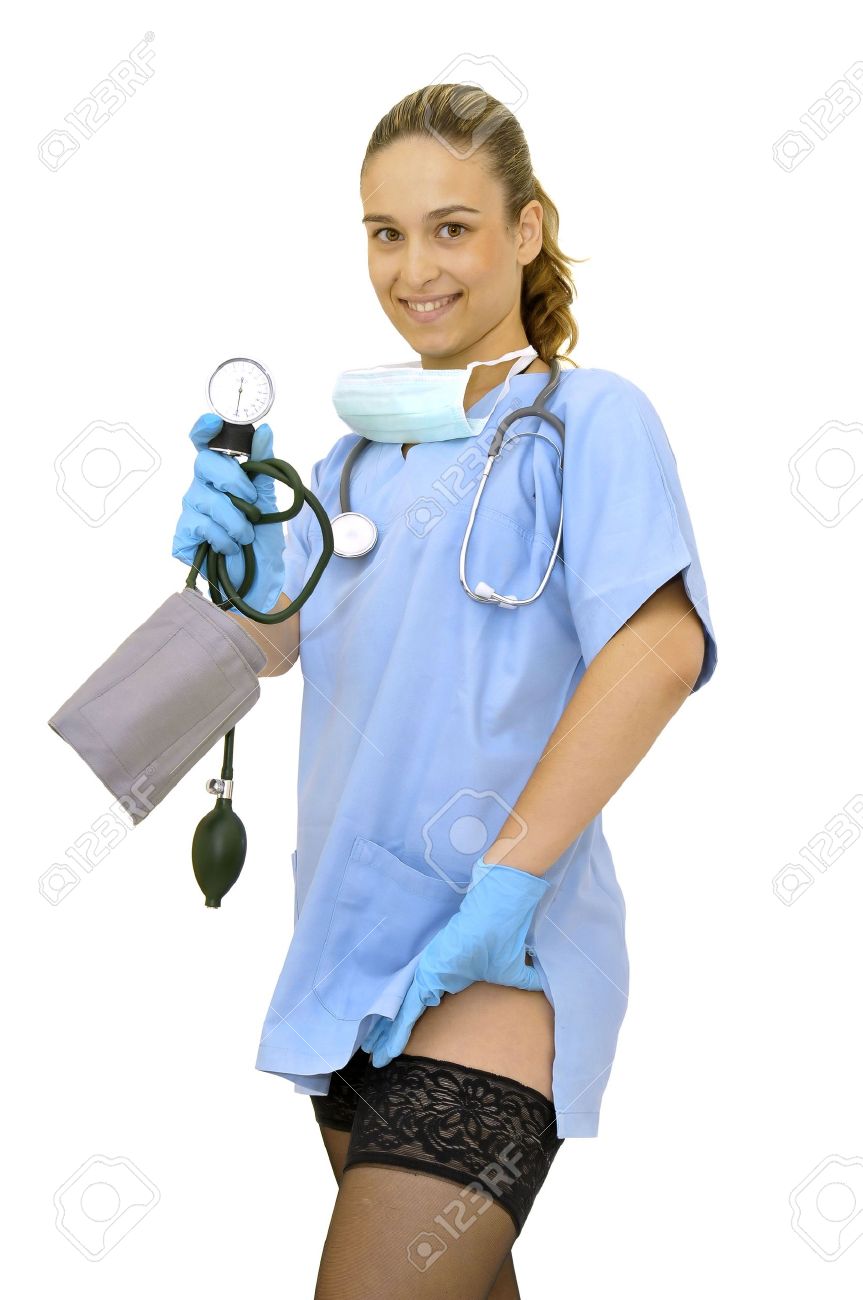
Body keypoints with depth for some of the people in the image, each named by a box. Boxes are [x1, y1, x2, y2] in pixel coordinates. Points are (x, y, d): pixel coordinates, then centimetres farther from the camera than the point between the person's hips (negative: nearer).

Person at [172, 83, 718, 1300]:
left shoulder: (589, 414, -7)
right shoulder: (365, 447, 15)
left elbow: (660, 646, -22)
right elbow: (277, 646, 12)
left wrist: (509, 880, -24)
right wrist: (238, 549, -10)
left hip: (494, 960, -7)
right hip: (351, 945, 7)